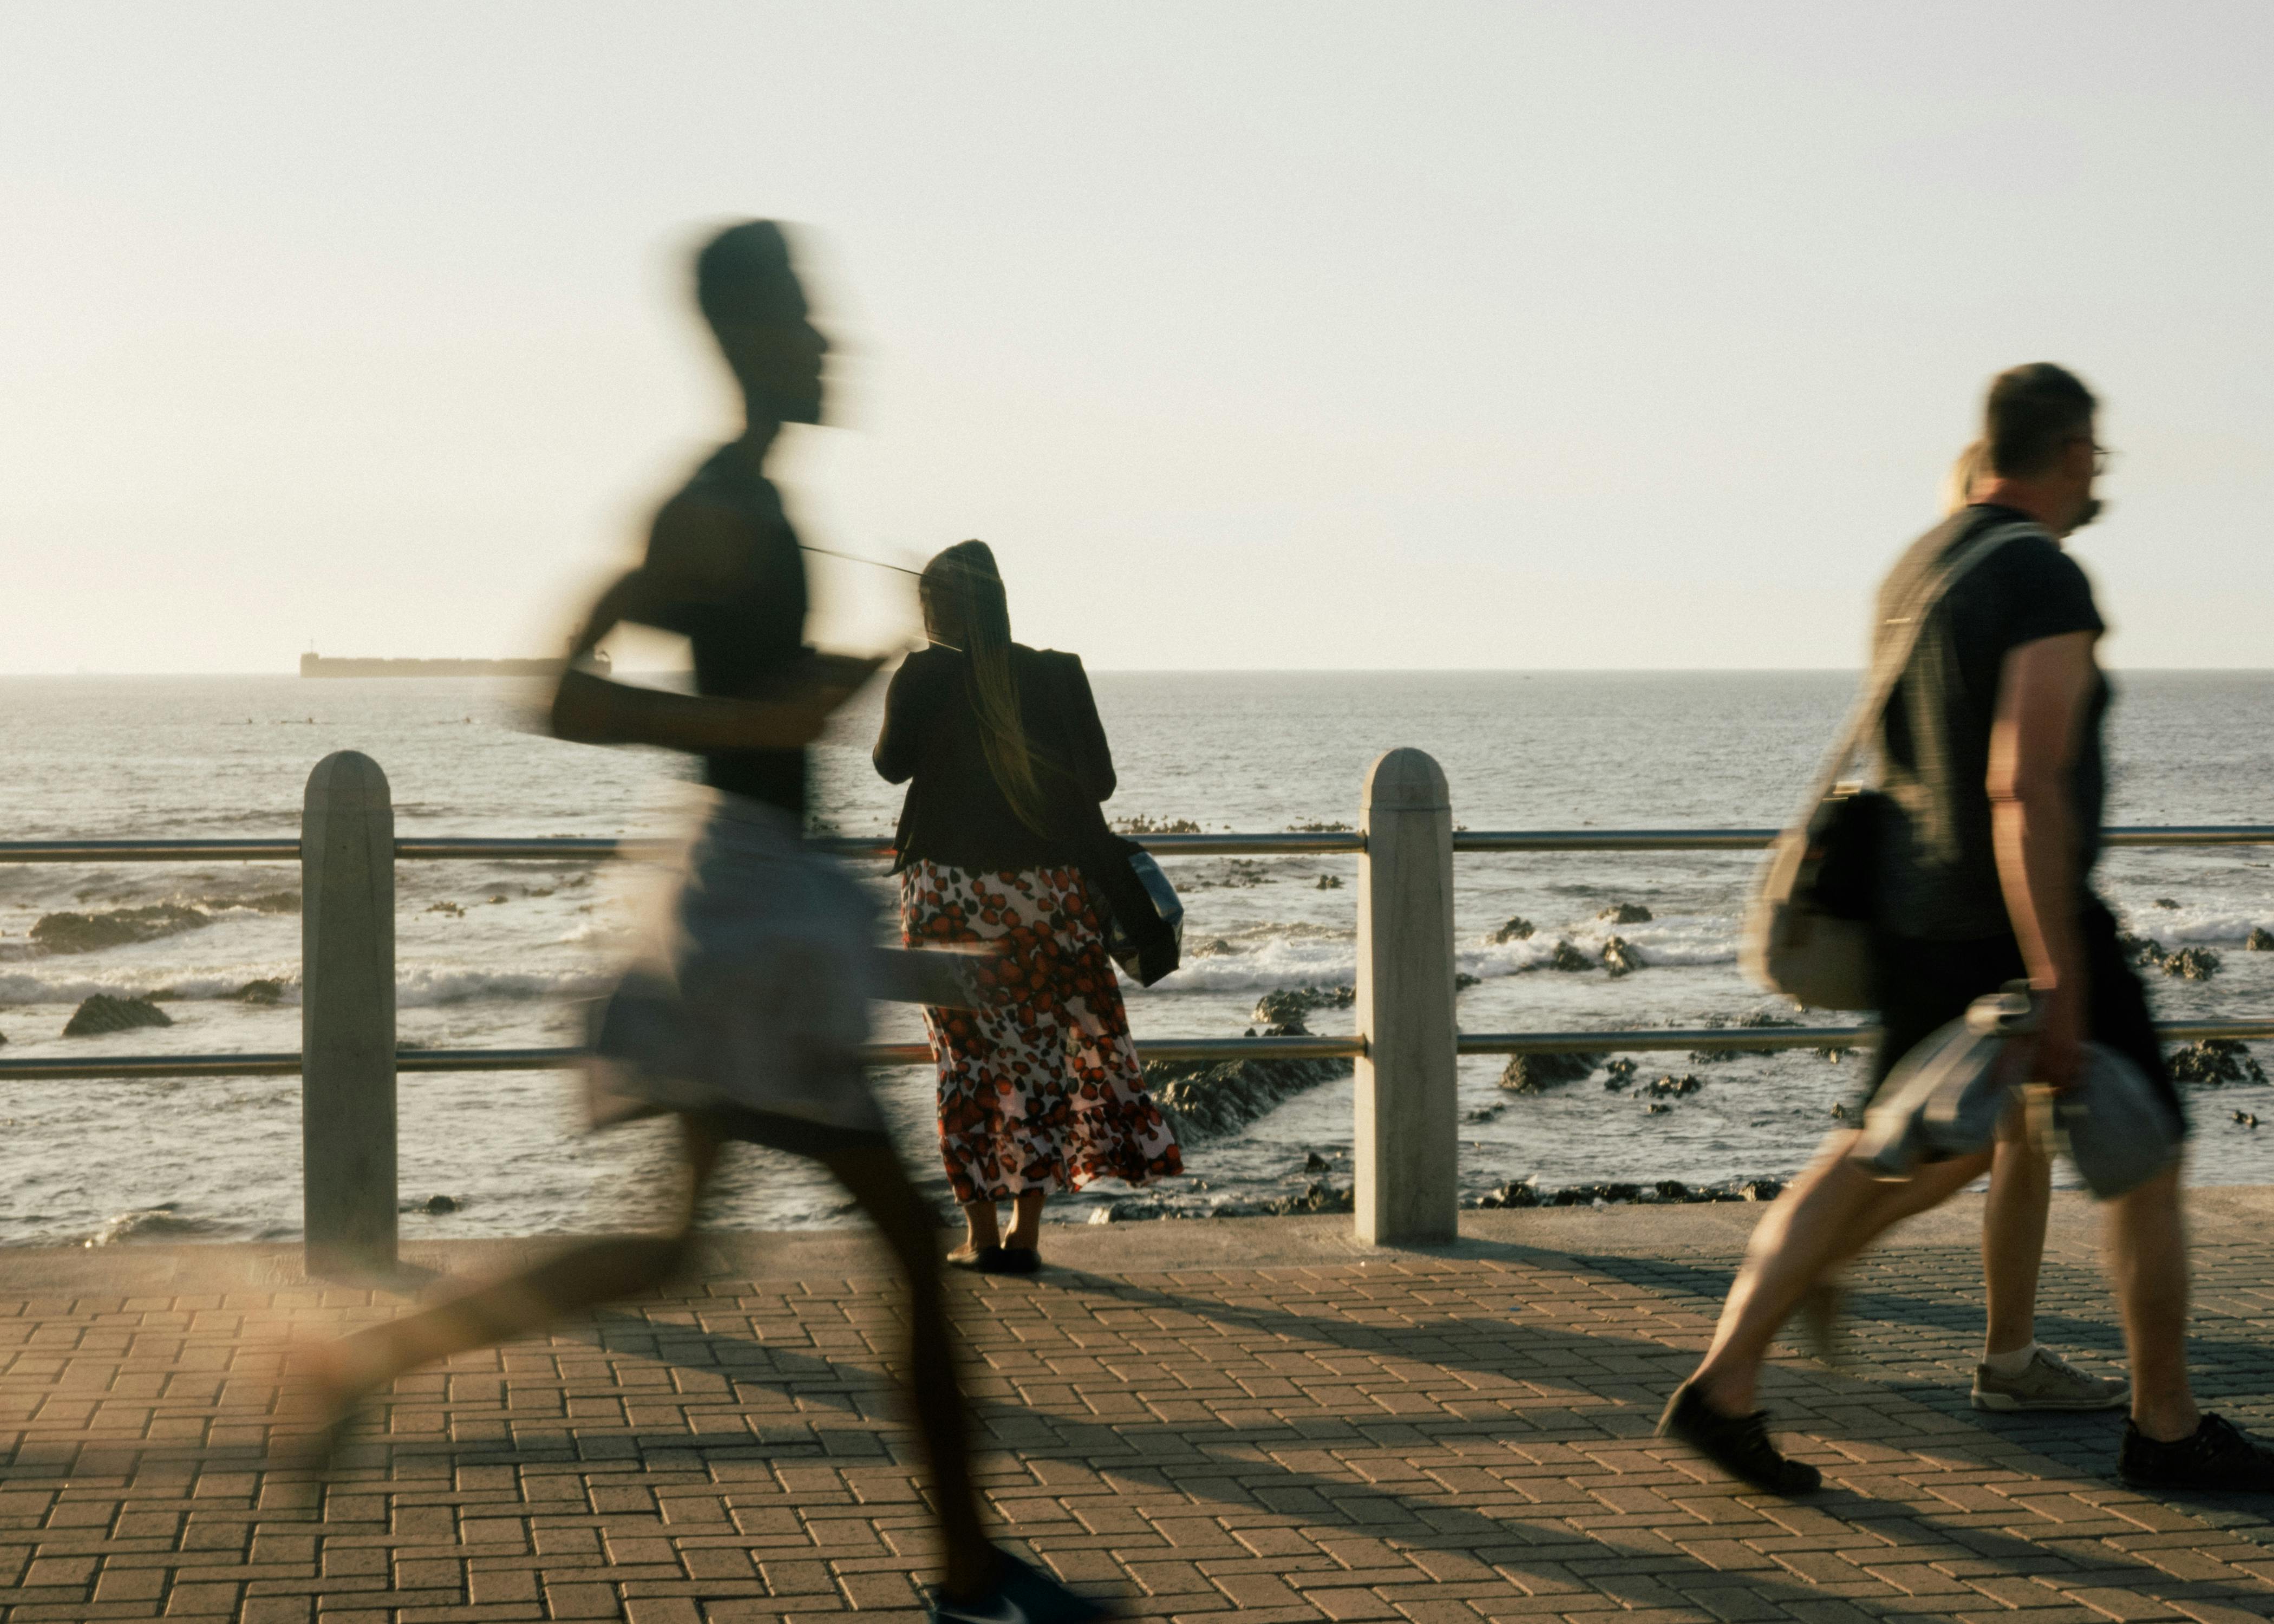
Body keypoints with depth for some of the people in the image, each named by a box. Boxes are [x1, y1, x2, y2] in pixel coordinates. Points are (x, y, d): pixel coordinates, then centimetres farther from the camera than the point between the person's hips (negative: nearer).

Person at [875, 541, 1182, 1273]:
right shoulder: (1057, 674, 0)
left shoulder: (923, 677, -7)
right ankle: (1026, 1231, 9)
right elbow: (1099, 781, 2)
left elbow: (891, 764, 7)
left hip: (951, 888, -2)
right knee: (1041, 1054, 10)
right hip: (1049, 886, 2)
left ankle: (982, 1233, 6)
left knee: (967, 1056, 6)